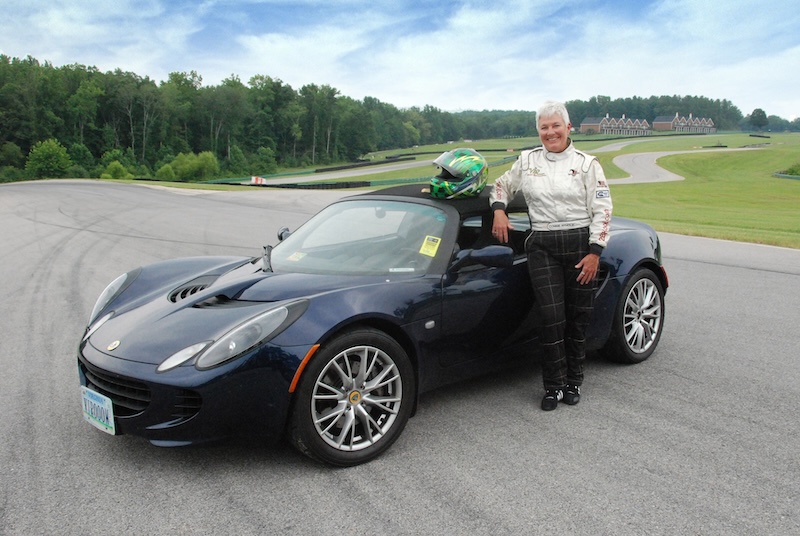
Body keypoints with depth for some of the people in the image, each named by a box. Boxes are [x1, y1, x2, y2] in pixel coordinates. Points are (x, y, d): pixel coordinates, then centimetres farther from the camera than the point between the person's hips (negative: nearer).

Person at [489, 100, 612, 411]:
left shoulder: (586, 164, 4)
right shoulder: (527, 161, 10)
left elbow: (602, 210, 0)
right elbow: (501, 185, 24)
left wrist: (594, 252, -9)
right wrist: (499, 210, 4)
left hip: (580, 244, 0)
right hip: (542, 247, 1)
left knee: (578, 317, 5)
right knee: (552, 318, -6)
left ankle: (574, 382, 21)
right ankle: (553, 386, 7)